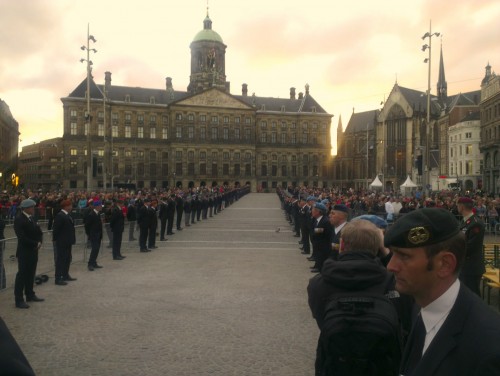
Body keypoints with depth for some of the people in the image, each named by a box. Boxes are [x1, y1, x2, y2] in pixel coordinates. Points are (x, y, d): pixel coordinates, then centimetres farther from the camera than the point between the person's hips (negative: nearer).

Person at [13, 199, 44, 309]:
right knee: (22, 274, -2)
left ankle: (30, 295, 26)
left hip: (33, 251, 7)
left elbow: (39, 232, 11)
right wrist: (35, 244, -16)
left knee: (30, 274, 15)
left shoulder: (32, 218, 10)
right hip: (24, 252, -7)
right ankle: (19, 300, 4)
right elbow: (22, 237, -22)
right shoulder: (19, 219, -14)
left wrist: (39, 242, -7)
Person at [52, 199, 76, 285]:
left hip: (68, 242, 10)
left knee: (68, 258, 17)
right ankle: (58, 279, 2)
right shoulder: (59, 216, -17)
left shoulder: (67, 215, 12)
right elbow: (55, 229, -18)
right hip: (61, 242, -10)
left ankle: (65, 275, 29)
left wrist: (72, 239, 11)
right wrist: (55, 239, -15)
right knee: (60, 259, -4)